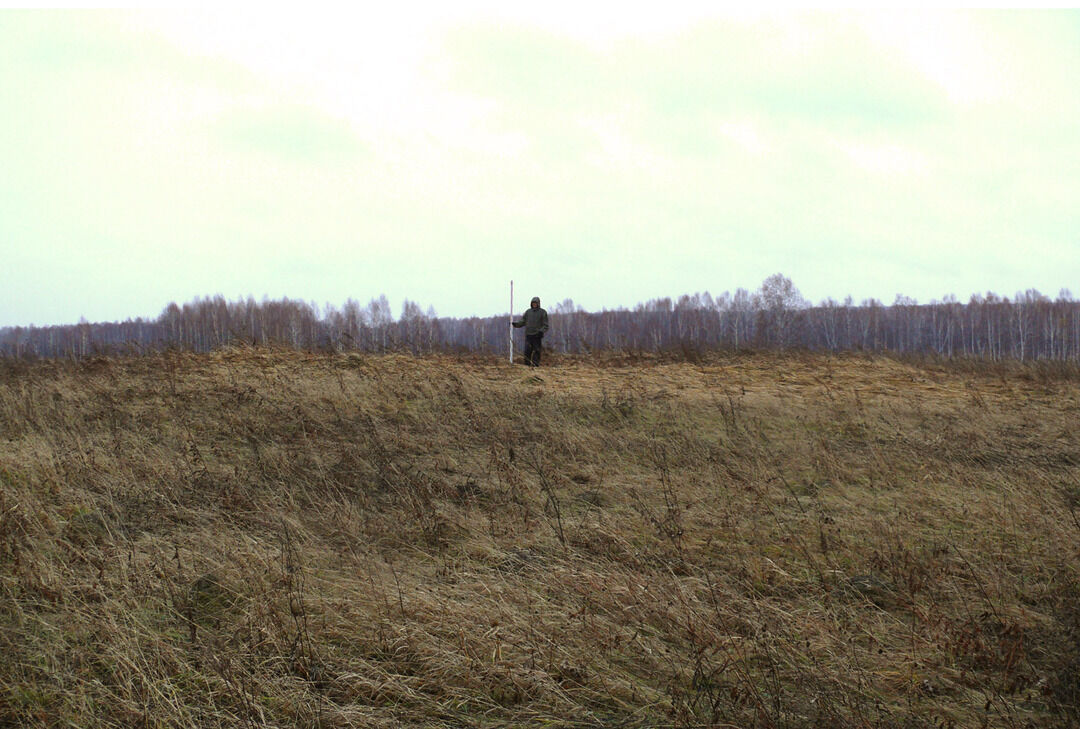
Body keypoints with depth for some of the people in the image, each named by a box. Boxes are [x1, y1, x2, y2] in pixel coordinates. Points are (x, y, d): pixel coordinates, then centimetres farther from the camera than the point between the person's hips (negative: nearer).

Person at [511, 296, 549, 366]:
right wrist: (515, 324, -2)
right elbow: (523, 322, 16)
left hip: (537, 335, -2)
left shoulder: (542, 312, 5)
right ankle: (527, 364, -1)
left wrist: (542, 331, -16)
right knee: (527, 350, -5)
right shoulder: (528, 311, 15)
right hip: (528, 335, 2)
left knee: (536, 350, -5)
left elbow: (545, 325, 2)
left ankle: (535, 364, -3)